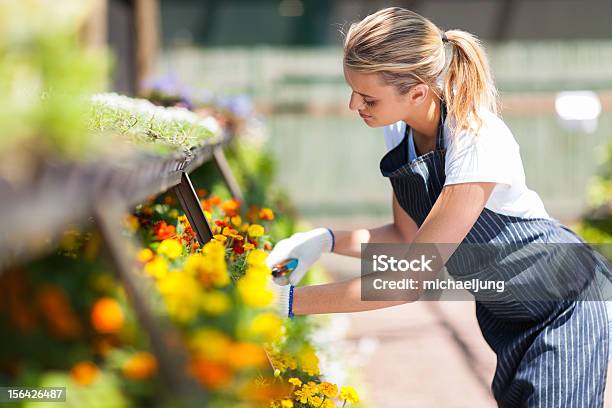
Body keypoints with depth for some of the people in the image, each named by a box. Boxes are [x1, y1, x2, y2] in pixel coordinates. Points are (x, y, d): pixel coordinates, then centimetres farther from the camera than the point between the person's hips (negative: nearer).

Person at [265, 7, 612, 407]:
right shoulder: (400, 129, -8)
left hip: (564, 307, -7)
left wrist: (290, 300, -30)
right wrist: (324, 240, -14)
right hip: (501, 310, 7)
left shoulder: (478, 142, -33)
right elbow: (407, 236, 2)